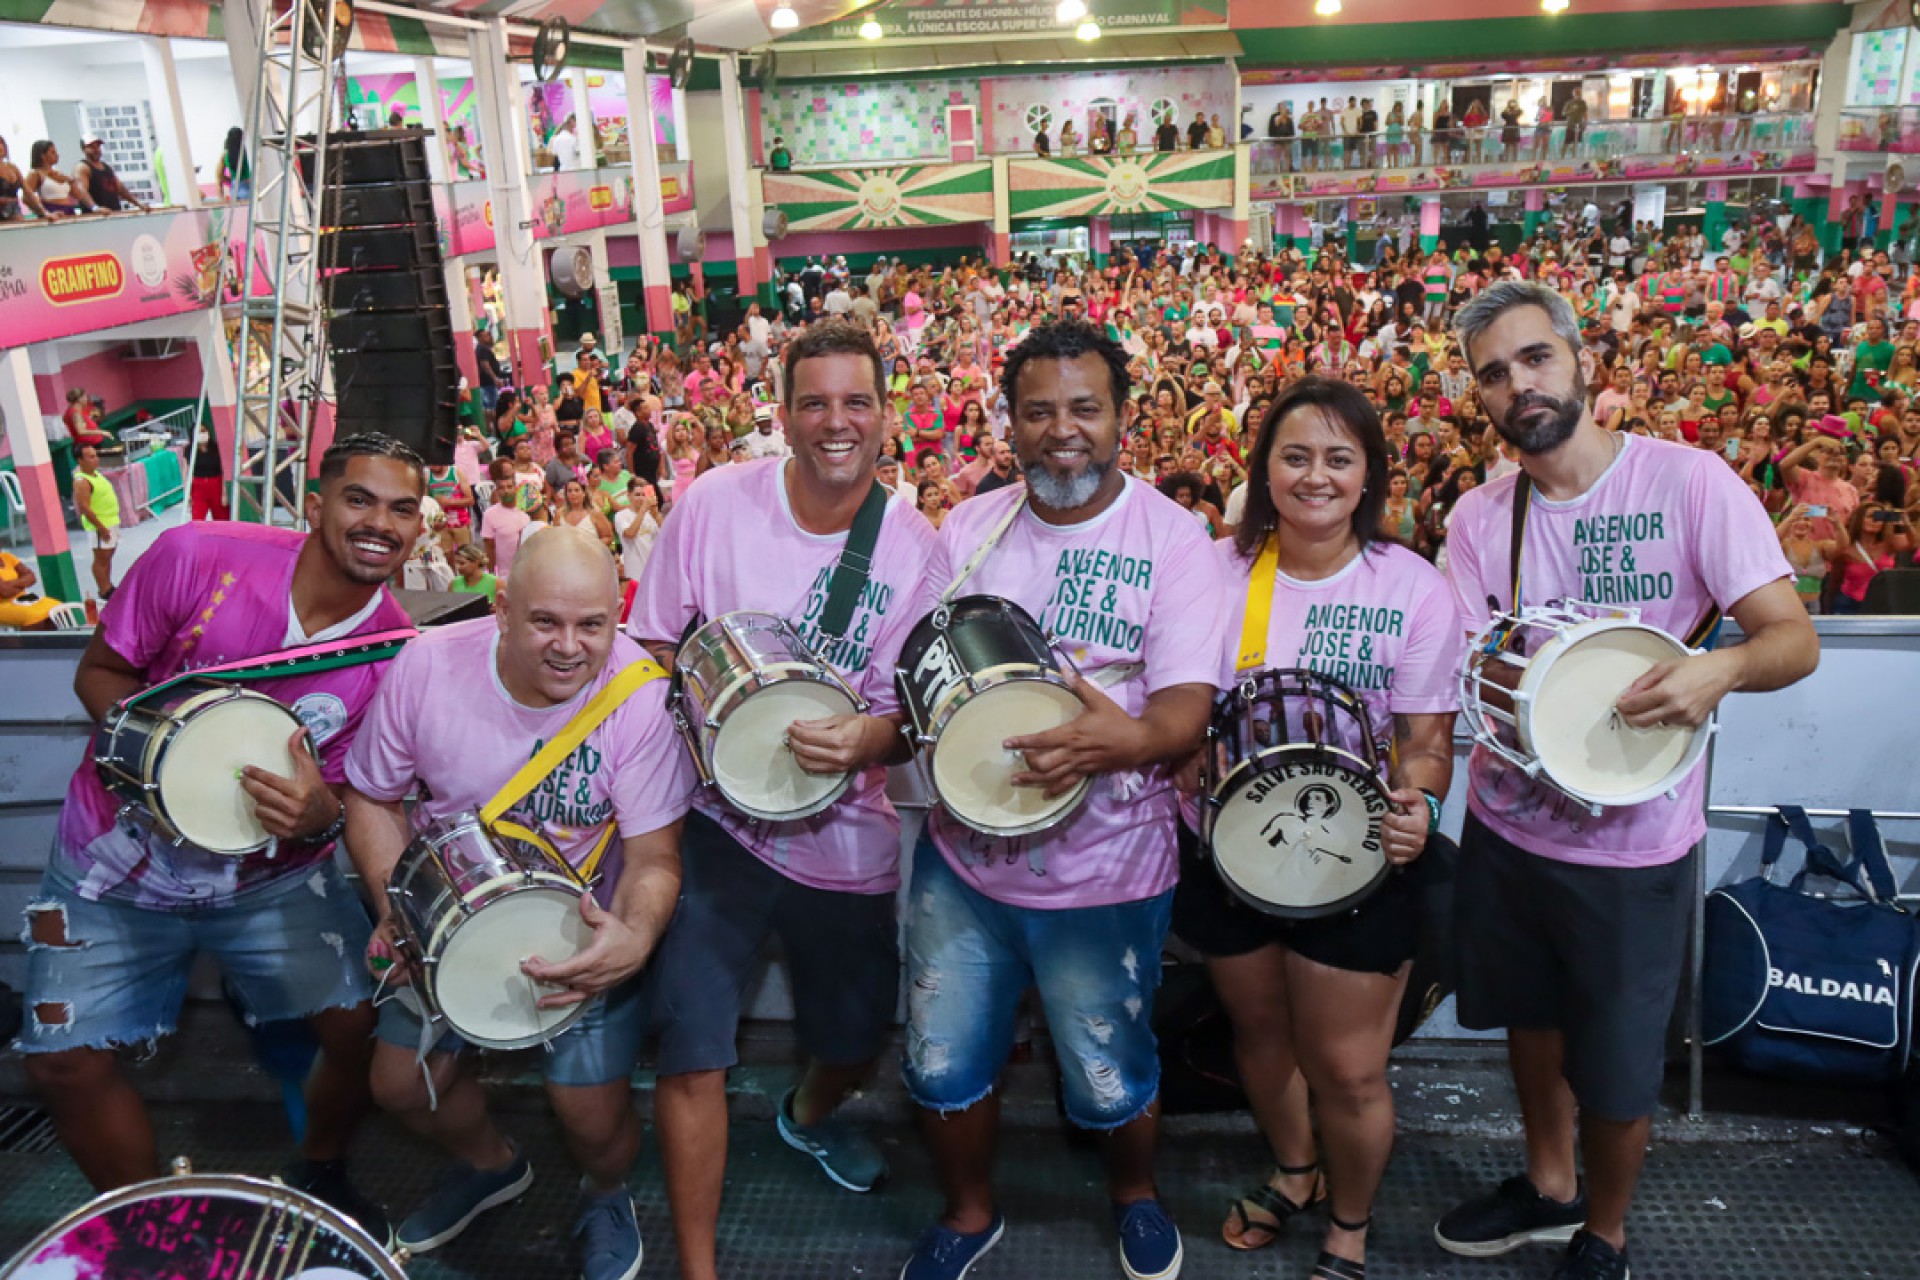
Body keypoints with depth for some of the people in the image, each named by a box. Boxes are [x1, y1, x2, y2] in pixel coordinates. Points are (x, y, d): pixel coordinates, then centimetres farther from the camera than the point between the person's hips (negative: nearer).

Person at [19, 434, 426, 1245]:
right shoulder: (198, 557, -20)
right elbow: (99, 671, -7)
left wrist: (322, 815, -29)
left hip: (271, 877, 1)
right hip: (115, 867, 0)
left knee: (362, 1022, -7)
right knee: (65, 1062, -3)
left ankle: (320, 1175, 26)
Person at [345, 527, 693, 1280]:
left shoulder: (642, 695, -26)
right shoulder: (428, 665, -19)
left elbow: (654, 857, -22)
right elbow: (373, 797, -3)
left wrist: (636, 938, -42)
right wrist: (394, 906, -17)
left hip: (588, 931, -3)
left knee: (593, 1117, -6)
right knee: (401, 1085, 9)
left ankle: (606, 1196, 33)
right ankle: (490, 1163, 44)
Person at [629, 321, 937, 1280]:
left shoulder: (914, 548, -7)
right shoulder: (715, 503, -9)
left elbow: (915, 712, -5)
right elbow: (652, 648, 1)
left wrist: (866, 741, -27)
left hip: (845, 835, 2)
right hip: (718, 816, -2)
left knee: (856, 1037, 18)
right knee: (691, 1050, -6)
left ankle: (811, 1119, 55)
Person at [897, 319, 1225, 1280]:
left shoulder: (1173, 540, -9)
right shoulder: (968, 531, 2)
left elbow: (1187, 708, -17)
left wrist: (1127, 739, -39)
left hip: (1105, 874, -3)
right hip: (963, 857, 3)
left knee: (1111, 1085, 13)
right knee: (943, 1067, 12)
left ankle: (1134, 1193, 47)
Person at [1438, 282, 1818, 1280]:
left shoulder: (1688, 480, -12)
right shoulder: (1478, 517, -1)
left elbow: (1794, 637, -13)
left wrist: (1721, 667, -34)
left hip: (1632, 845, -4)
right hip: (1507, 822, 4)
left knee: (1616, 1074, 8)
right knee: (1531, 1019, 23)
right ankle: (1549, 1187, 49)